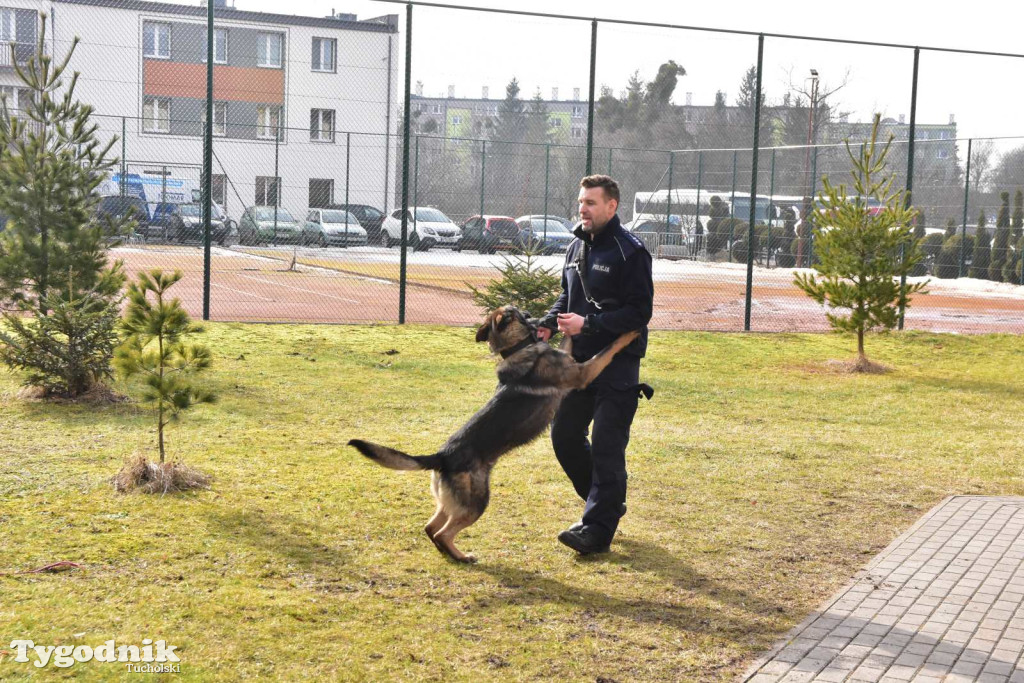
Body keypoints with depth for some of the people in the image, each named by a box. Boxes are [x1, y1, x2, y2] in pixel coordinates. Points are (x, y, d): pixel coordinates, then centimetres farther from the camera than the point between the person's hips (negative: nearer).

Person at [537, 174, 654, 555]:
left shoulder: (630, 252, -13)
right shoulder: (577, 248, 11)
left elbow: (639, 312, -17)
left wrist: (588, 324, -22)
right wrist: (550, 322, 4)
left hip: (617, 365, -8)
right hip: (579, 359, 8)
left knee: (606, 447, -7)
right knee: (565, 435, 14)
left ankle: (598, 531, -2)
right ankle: (606, 503, 32)